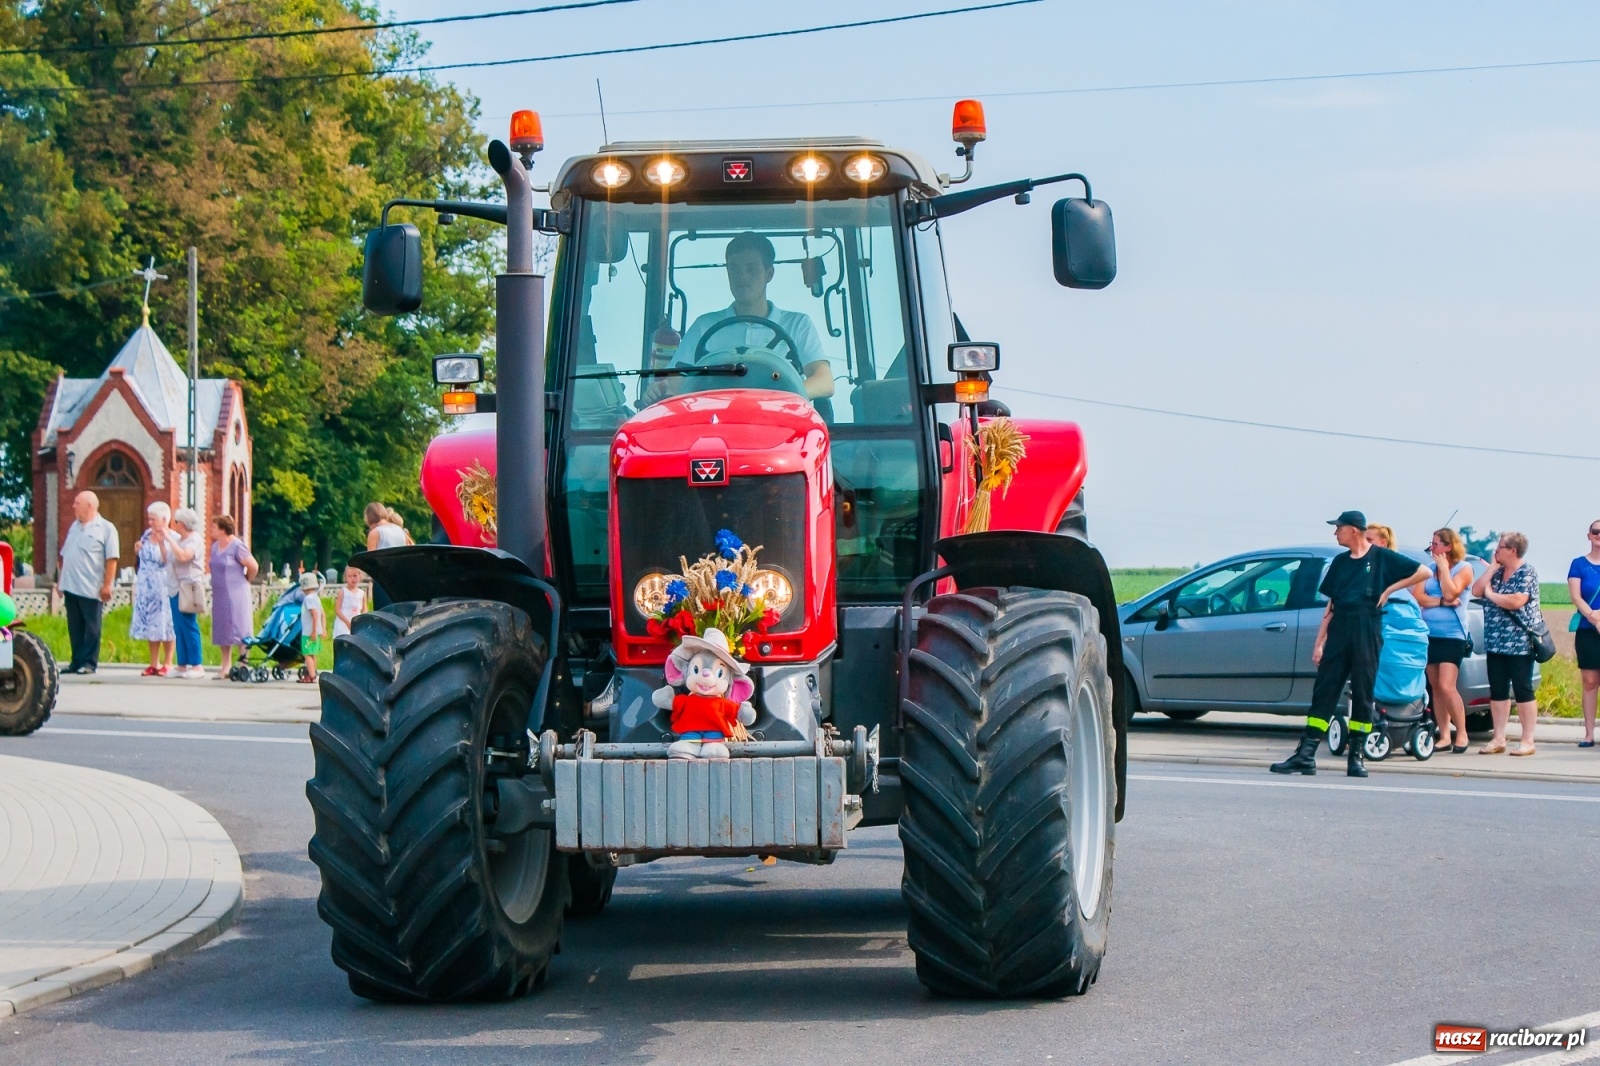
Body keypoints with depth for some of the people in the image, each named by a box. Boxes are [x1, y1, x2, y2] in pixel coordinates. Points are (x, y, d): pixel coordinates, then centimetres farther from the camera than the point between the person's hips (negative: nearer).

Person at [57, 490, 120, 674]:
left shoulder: (106, 529, -4)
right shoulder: (74, 526, 16)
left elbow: (111, 559, -10)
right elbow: (65, 555, 20)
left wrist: (107, 585, -15)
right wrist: (62, 581, 16)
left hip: (91, 589, -7)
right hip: (71, 587, 7)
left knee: (92, 628, -1)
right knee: (75, 627, 9)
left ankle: (89, 663, 3)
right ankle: (77, 661, 15)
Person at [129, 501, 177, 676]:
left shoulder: (172, 538, -8)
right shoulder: (147, 535, 12)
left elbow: (168, 561, -16)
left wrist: (162, 542, -22)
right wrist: (137, 552, 3)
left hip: (163, 587, -6)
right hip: (146, 587, 6)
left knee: (165, 625, -4)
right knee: (150, 624, 7)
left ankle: (167, 664, 2)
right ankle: (154, 664, 12)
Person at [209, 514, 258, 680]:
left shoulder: (236, 546, -13)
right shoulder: (215, 546, 10)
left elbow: (253, 566, -13)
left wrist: (246, 581, 1)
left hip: (235, 594, -8)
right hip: (219, 594, 8)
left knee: (238, 629, -5)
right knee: (222, 629, 9)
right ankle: (226, 665, 15)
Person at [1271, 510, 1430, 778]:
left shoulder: (1381, 557, 2)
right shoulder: (1340, 562, 16)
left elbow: (1424, 572, 1)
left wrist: (1389, 590, -3)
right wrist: (1319, 642, 11)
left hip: (1367, 632, -4)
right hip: (1338, 632, 4)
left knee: (1363, 693, -1)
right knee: (1324, 691, -2)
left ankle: (1356, 756, 5)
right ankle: (1306, 755, -6)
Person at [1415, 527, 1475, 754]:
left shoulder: (1463, 568, 0)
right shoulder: (1429, 569, 13)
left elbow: (1450, 593, -15)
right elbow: (1418, 597, 2)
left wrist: (1444, 567, -7)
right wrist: (1442, 602, -11)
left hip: (1452, 635, -6)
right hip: (1429, 635, 6)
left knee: (1447, 686, -15)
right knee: (1436, 687, 5)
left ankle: (1462, 734, -4)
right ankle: (1444, 737, 9)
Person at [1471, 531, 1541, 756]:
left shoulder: (1527, 573, -8)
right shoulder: (1497, 573, 15)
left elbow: (1516, 601, -22)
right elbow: (1476, 591, 4)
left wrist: (1491, 594, -8)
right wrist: (1493, 567, 2)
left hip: (1519, 643, -7)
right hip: (1495, 643, 7)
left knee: (1522, 691, -4)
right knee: (1498, 692, 7)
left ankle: (1528, 741, -1)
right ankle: (1498, 739, 12)